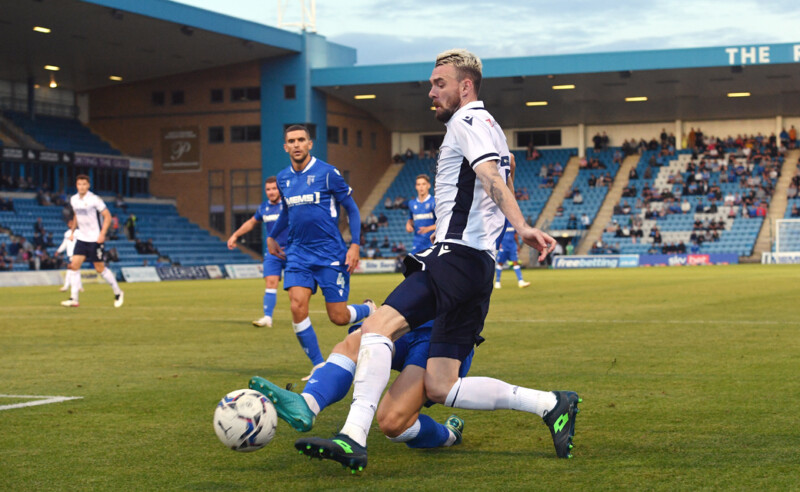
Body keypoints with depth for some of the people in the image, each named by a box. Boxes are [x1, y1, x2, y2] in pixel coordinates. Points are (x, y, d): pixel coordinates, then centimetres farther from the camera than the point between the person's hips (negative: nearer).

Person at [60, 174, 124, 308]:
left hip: (95, 239, -5)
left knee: (100, 268, 0)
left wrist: (102, 234, -18)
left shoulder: (94, 199, -13)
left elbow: (107, 216, -10)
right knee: (74, 265, -7)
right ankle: (74, 299, -6)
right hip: (81, 238, 5)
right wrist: (72, 231, 17)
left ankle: (118, 293, 18)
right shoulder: (73, 199, 5)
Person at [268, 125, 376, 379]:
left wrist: (355, 244, -10)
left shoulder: (327, 173, -8)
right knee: (297, 306, -15)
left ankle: (369, 310, 33)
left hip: (330, 253, -4)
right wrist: (272, 236, 28)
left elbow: (351, 209, -2)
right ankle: (319, 365, -1)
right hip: (298, 253, 4)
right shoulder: (283, 178, 8)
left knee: (338, 317, -3)